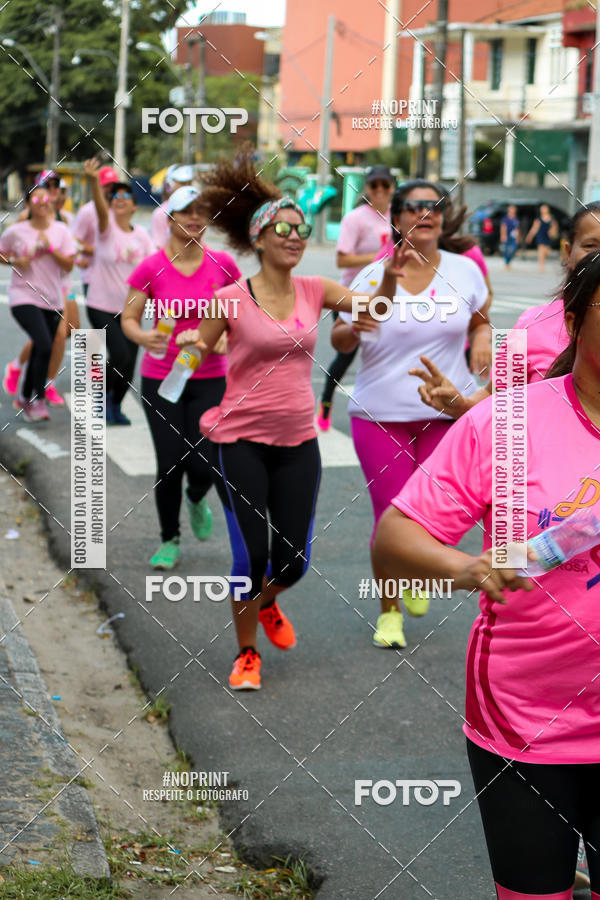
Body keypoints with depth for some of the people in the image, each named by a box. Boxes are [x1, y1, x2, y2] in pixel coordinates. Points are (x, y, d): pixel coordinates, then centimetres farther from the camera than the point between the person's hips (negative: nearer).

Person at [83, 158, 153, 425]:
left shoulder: (141, 234, 4)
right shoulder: (107, 226, -7)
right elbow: (100, 208, -27)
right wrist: (94, 181, -46)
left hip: (129, 309, 4)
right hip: (102, 306, -4)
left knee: (129, 361, 5)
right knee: (120, 355, -19)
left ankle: (116, 405, 28)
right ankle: (105, 393, 8)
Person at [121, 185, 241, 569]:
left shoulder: (222, 264, -4)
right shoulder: (151, 268, -8)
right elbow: (128, 318, -2)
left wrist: (226, 337, -11)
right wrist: (141, 336, -24)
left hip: (209, 379, 1)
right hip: (161, 378, -1)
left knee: (202, 466, -6)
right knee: (170, 464, -1)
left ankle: (196, 498, 33)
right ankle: (169, 540, 22)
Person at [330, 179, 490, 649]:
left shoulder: (465, 271, 2)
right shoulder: (374, 277, -2)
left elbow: (480, 324, 17)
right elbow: (339, 341, 3)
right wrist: (354, 329, -20)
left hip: (446, 414, 1)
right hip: (380, 415, -1)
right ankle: (389, 611, 19)